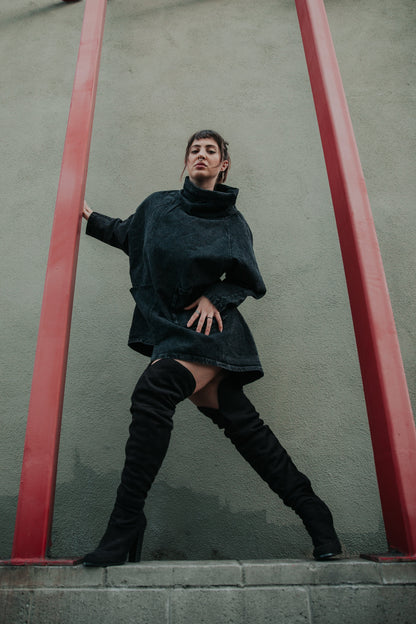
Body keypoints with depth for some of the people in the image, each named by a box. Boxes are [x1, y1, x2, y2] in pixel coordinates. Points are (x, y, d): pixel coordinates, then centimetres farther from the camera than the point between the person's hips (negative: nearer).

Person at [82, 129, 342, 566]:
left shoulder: (232, 221, 8)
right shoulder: (158, 205, 17)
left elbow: (245, 280, 6)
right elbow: (130, 236, 34)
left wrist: (214, 296, -11)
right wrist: (93, 221, 33)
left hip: (207, 324, -4)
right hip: (169, 326, 4)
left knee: (152, 393, -27)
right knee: (236, 418, -2)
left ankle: (124, 526, -17)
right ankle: (311, 511, 11)